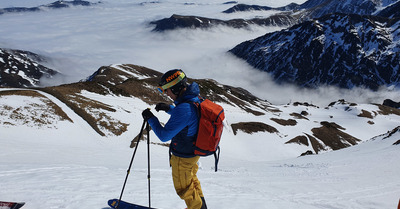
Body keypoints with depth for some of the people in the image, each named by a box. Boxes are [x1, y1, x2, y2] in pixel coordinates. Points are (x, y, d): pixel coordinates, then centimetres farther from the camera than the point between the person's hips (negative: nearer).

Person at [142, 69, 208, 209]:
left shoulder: (183, 108, -37)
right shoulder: (195, 99, -7)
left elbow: (164, 135, -31)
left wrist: (150, 118, -19)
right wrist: (169, 108, 2)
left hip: (183, 157, -9)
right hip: (194, 151, 9)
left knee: (183, 187, 16)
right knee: (192, 179, 31)